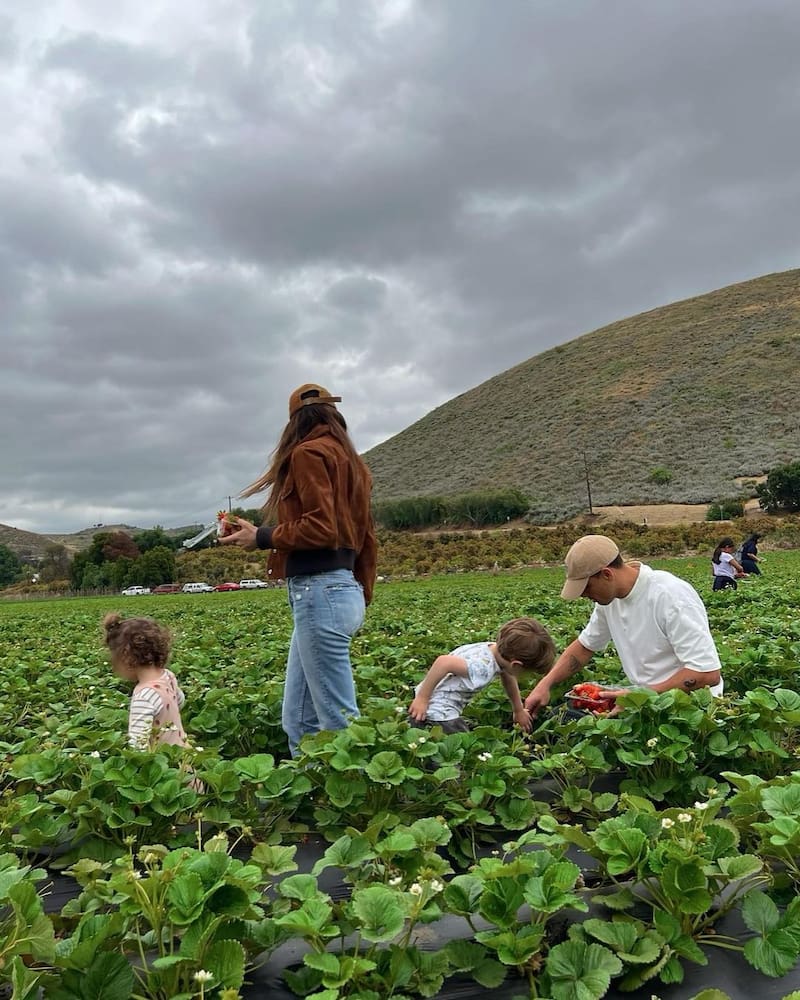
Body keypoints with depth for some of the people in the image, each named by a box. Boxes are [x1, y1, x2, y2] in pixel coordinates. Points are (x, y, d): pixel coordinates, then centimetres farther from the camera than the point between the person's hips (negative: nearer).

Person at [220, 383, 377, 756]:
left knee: (339, 719, -4)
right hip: (341, 589, 9)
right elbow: (365, 537, 20)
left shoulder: (308, 453, -5)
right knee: (299, 720, 13)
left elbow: (320, 527, -17)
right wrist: (363, 594, 23)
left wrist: (262, 537, -6)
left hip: (320, 592, -9)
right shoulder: (351, 460, 20)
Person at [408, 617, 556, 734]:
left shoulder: (498, 649, -2)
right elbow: (443, 662, -41)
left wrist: (519, 711, 30)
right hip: (435, 715, -9)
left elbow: (508, 679, 18)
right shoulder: (482, 667, -30)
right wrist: (421, 699, -30)